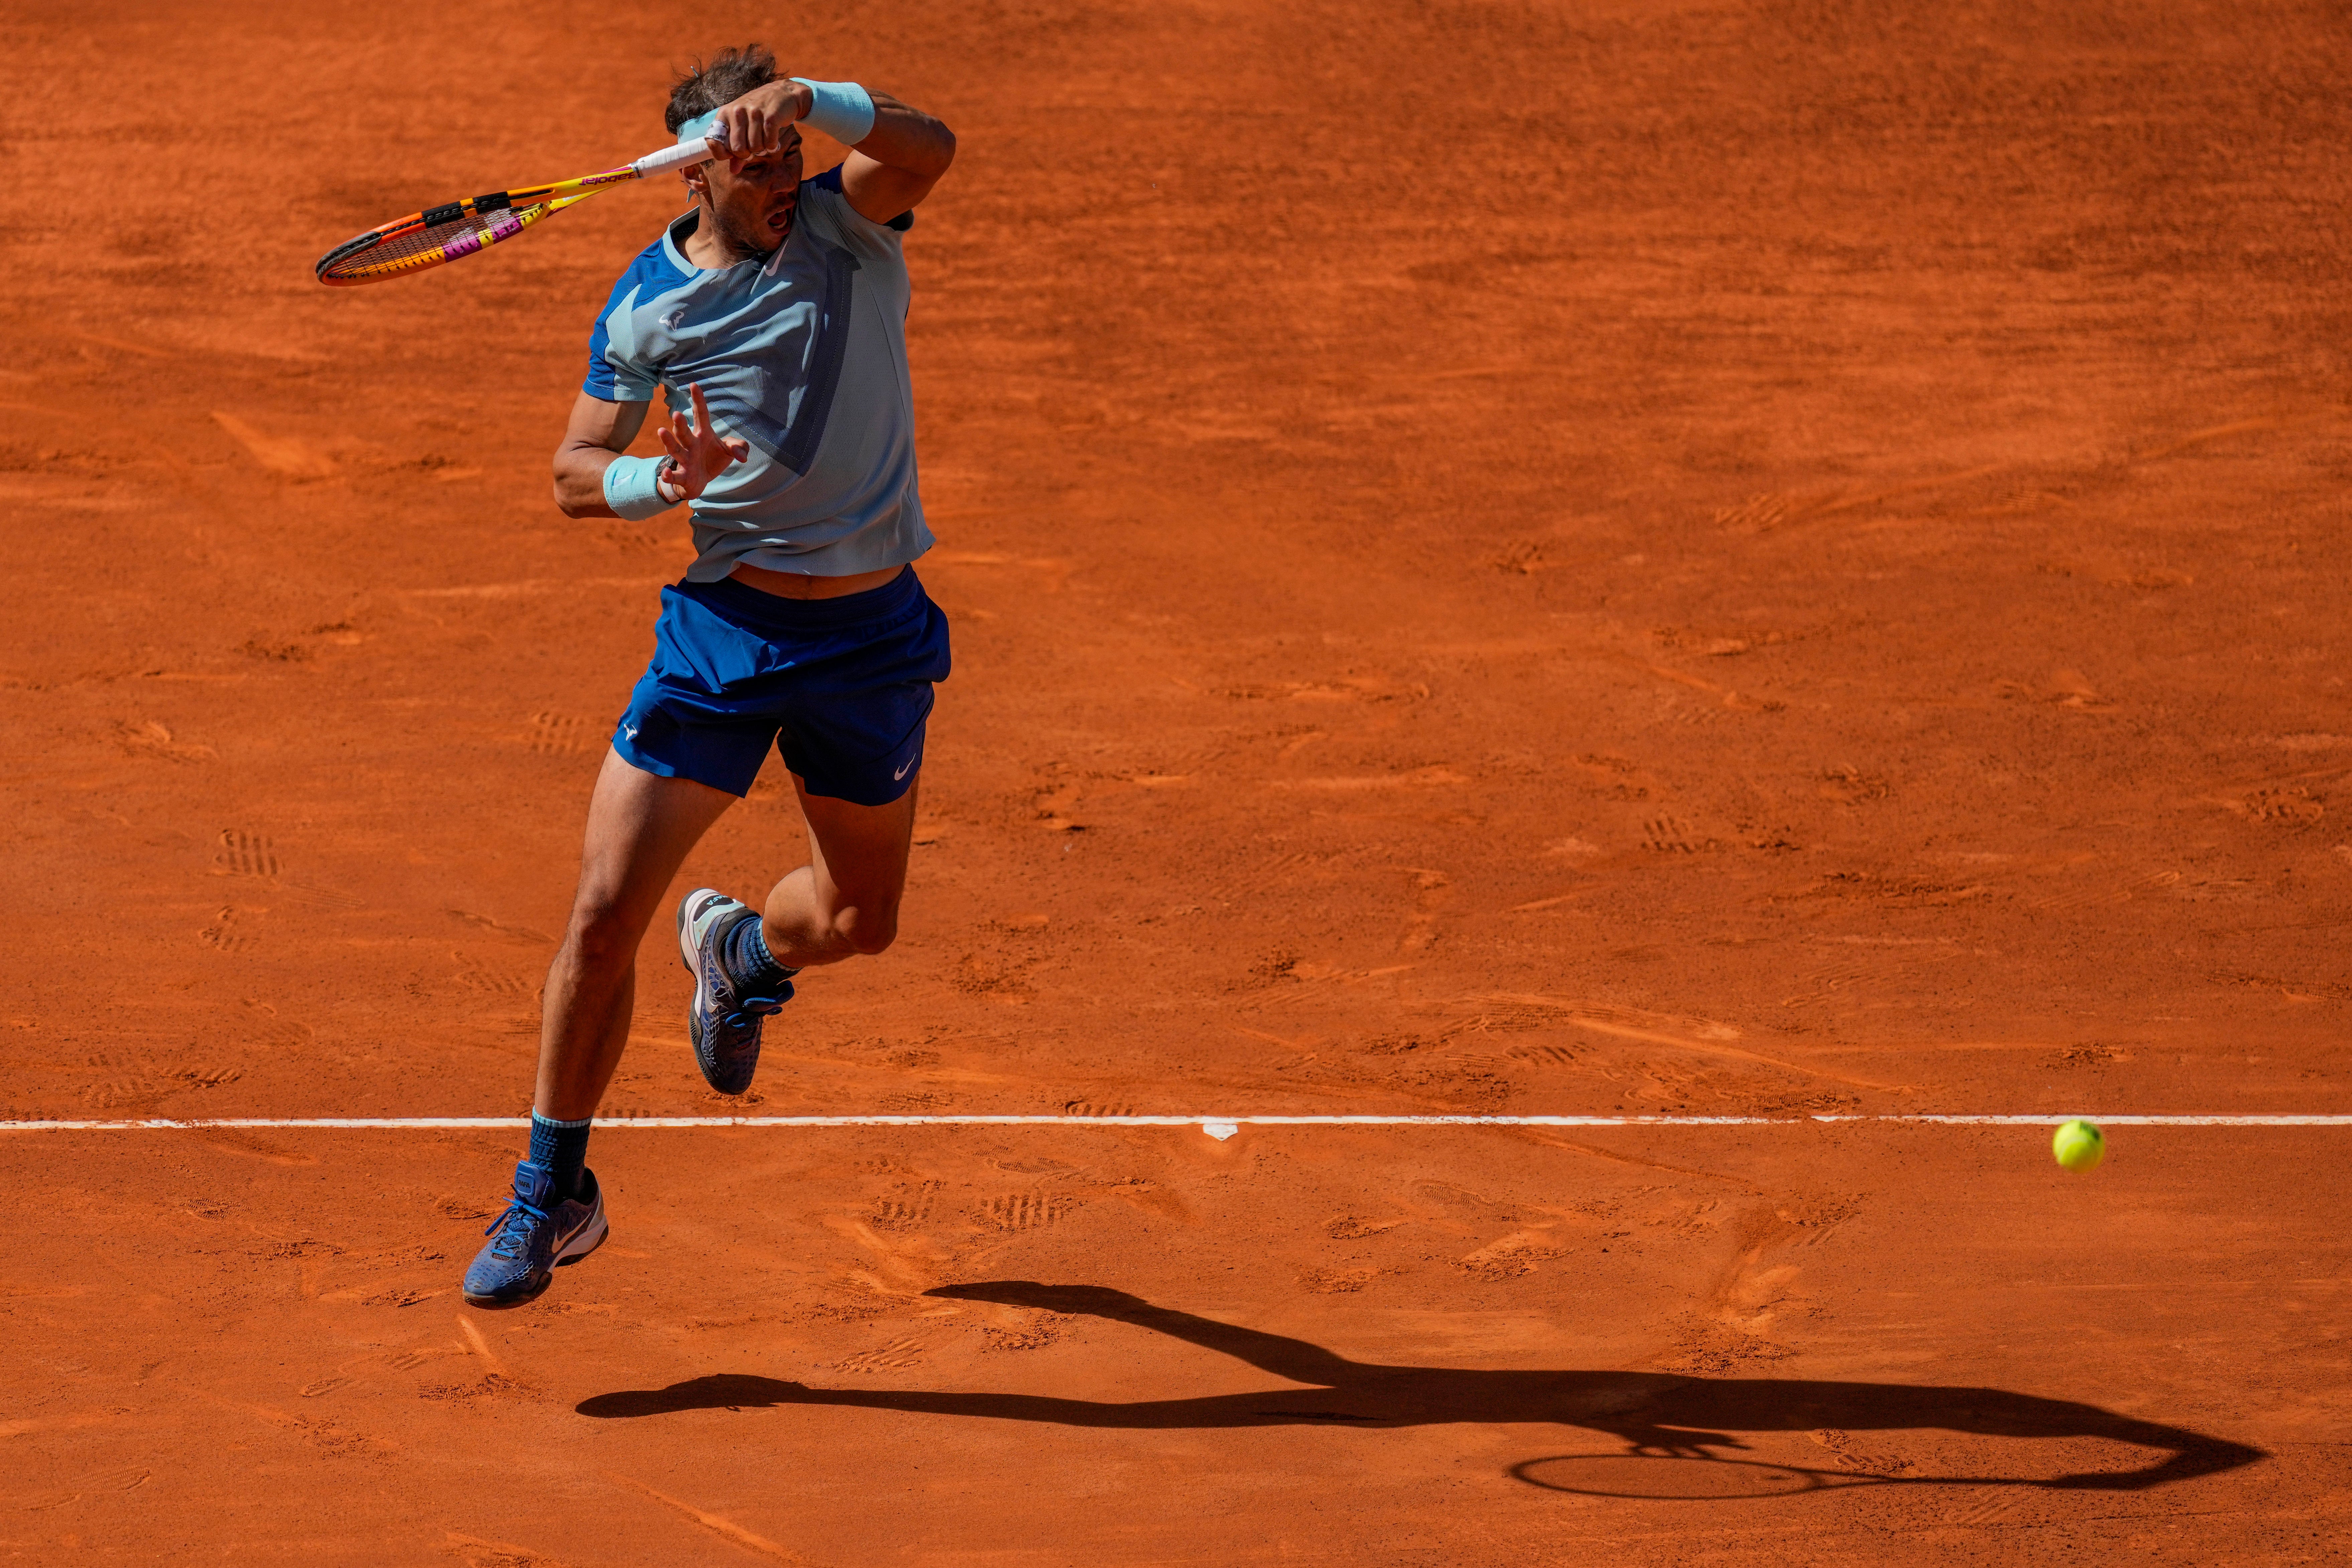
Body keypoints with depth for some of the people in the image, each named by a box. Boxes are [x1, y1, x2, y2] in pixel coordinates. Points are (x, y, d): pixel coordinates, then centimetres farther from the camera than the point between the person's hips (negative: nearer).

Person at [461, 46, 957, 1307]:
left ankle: (740, 949, 54)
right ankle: (551, 1194, 6)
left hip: (872, 636, 1)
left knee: (857, 920, 16)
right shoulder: (645, 308, -4)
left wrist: (812, 101, -44)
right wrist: (657, 480, -22)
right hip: (724, 625, -1)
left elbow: (927, 149, -28)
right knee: (604, 913, -9)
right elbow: (572, 476, -1)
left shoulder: (845, 223, -6)